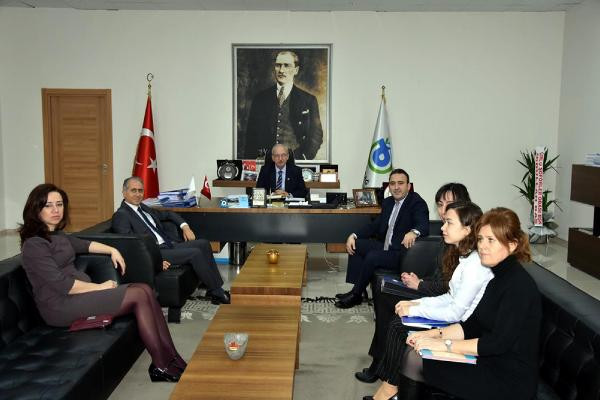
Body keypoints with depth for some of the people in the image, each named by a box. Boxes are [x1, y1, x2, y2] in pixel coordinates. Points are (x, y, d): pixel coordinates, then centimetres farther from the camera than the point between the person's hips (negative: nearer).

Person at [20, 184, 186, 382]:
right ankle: (161, 366, -12)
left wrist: (111, 250, 21)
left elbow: (83, 244, 34)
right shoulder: (34, 245, -14)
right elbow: (62, 284, -20)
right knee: (139, 295, -17)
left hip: (79, 291, 9)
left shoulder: (57, 235, 14)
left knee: (145, 289, -9)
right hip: (61, 306, -9)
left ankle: (171, 357, -12)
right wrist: (100, 287, -13)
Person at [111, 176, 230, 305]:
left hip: (169, 245, 9)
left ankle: (216, 288, -9)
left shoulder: (143, 208, 20)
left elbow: (167, 214, 33)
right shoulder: (121, 215, -6)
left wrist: (184, 226, 15)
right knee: (195, 253, -22)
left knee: (203, 244, -8)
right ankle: (217, 292, -11)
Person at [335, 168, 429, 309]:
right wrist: (354, 235, 0)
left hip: (403, 253, -8)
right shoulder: (388, 202, 11)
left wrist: (413, 233, -53)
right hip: (385, 246, 9)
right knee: (355, 244, -2)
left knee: (372, 256, -28)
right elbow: (375, 225, 16)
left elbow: (424, 225, -29)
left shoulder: (417, 203, -12)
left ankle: (356, 295, -9)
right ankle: (356, 289, -2)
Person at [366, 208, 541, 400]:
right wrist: (436, 334, -2)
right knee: (409, 353, -1)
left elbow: (498, 342, -24)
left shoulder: (519, 285, -19)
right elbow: (473, 325, 10)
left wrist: (444, 344, -20)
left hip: (509, 381, -8)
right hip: (490, 362, 8)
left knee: (411, 360, -10)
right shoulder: (500, 278, 10)